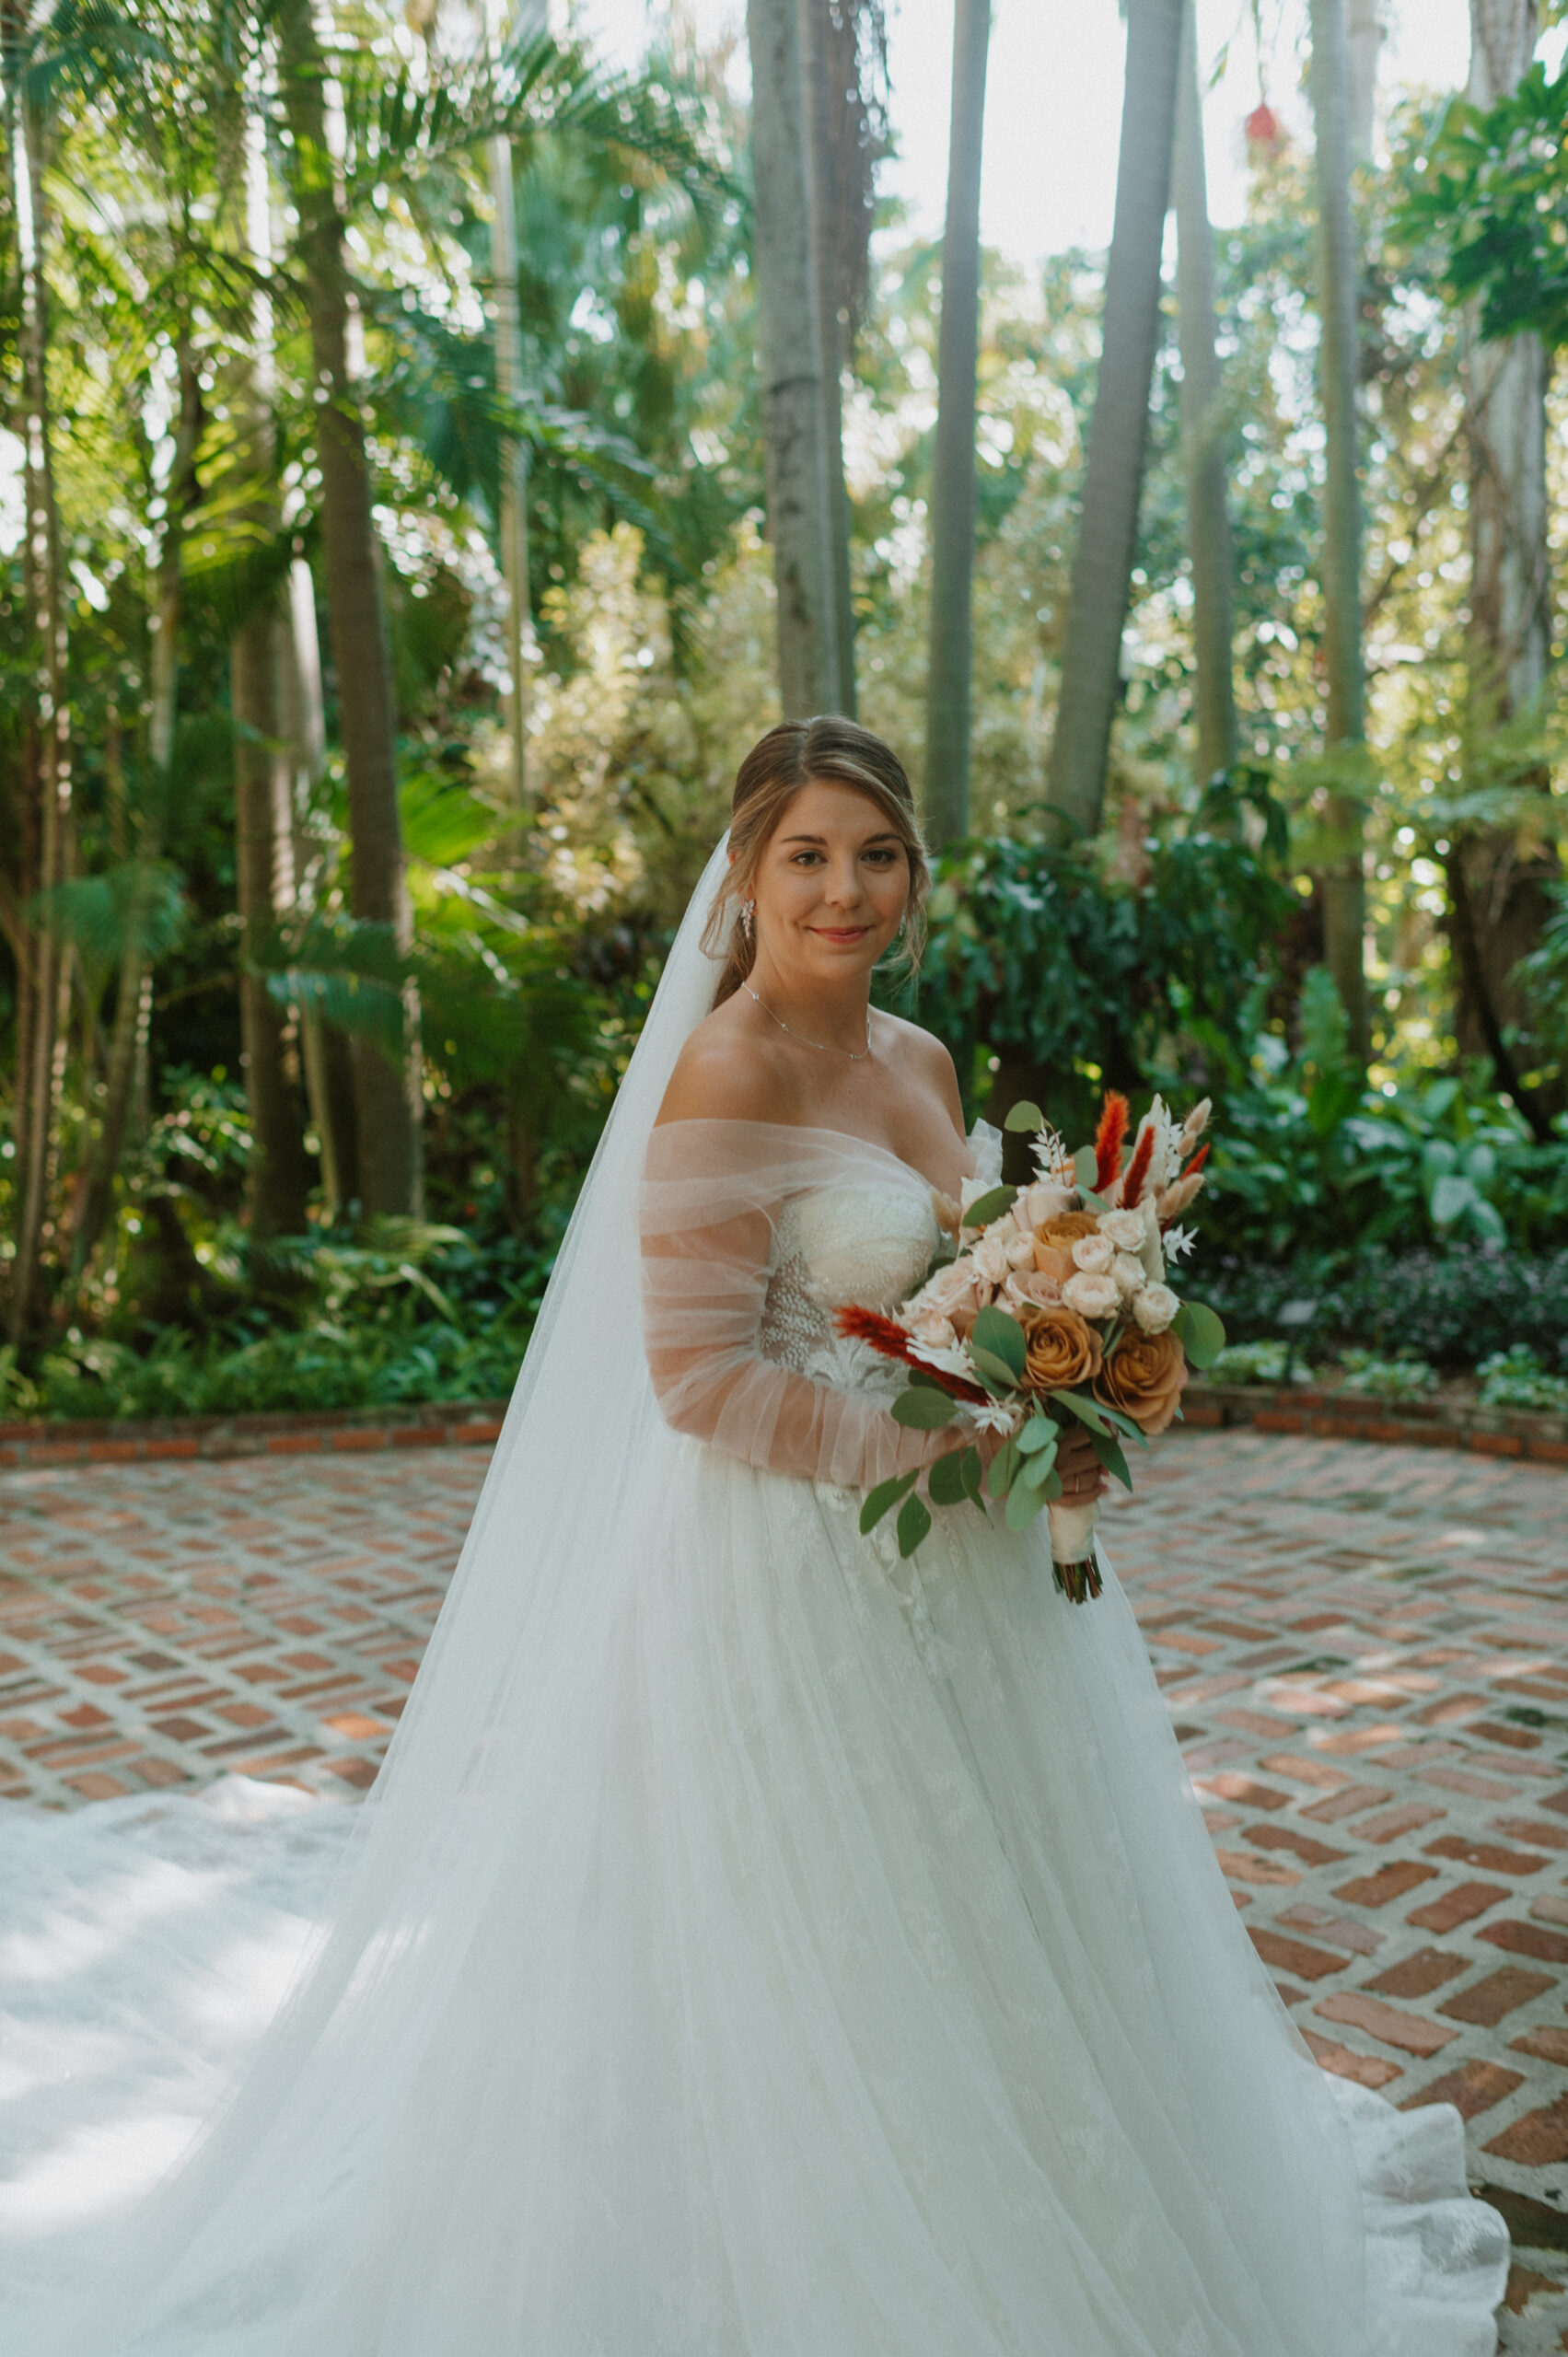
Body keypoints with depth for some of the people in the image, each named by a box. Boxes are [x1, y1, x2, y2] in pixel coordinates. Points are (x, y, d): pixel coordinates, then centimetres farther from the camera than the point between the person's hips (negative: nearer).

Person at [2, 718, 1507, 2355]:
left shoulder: (916, 1058, 7)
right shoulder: (726, 1076, -18)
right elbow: (699, 1377, -21)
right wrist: (950, 1459, -21)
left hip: (950, 1568, 9)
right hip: (800, 1575, -8)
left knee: (970, 1938, 23)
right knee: (819, 1956, 8)